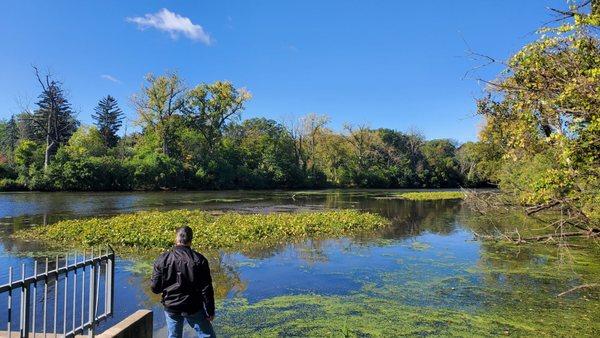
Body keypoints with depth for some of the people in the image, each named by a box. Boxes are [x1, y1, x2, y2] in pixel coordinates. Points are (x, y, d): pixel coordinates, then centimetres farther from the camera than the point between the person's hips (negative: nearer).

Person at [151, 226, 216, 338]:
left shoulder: (162, 260, -9)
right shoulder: (199, 260, -13)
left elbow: (155, 288, -4)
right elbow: (206, 289, -11)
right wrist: (210, 311, -1)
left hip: (171, 308, 2)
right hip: (193, 307, -2)